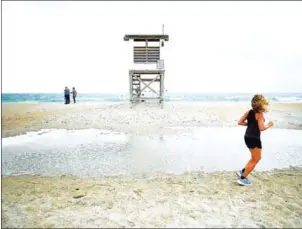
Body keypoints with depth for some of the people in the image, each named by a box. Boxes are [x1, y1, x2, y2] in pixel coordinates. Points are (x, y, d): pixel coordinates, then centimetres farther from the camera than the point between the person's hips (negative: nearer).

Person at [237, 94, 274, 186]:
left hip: (247, 137, 8)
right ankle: (242, 178, 10)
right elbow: (262, 128, -23)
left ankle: (242, 172, 22)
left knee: (255, 158, 24)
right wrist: (269, 125, -5)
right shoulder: (259, 114, -16)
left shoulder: (249, 112, 5)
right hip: (254, 139, -8)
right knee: (256, 160, 7)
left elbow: (240, 122, 5)